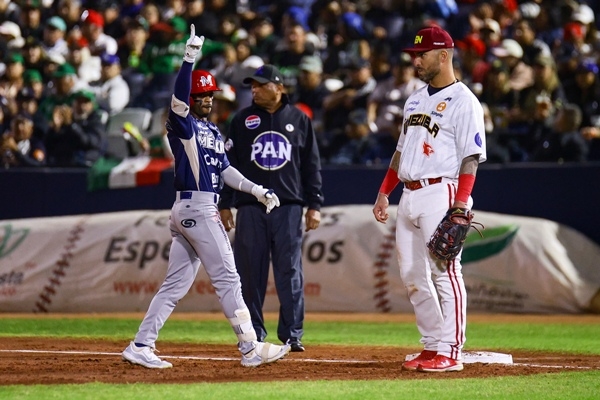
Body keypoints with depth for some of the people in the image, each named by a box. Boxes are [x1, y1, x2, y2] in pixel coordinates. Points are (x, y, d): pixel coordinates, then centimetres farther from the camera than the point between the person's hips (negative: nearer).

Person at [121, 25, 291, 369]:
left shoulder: (214, 132, 20)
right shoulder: (182, 124, -6)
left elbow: (226, 170, 18)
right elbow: (179, 99, -25)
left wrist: (257, 190, 6)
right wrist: (190, 59, -34)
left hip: (206, 209, 9)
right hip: (195, 208, -9)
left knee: (176, 284, 7)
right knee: (227, 278, -8)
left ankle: (141, 346, 8)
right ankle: (251, 349, -7)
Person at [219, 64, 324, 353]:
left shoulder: (299, 120, 9)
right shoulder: (242, 120, 9)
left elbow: (312, 164, 10)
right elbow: (228, 163, 9)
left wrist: (315, 204, 4)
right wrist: (224, 205, 3)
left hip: (288, 206, -1)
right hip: (251, 207, 1)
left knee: (290, 272, -3)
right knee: (250, 272, 0)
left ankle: (291, 334, 0)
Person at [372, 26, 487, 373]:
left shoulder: (463, 101, -7)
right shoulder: (416, 99, 19)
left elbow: (471, 158, -13)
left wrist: (460, 208, -21)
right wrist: (384, 193, 20)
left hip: (441, 193, -9)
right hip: (409, 197, 9)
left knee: (445, 272, -10)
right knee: (413, 276, 8)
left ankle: (450, 353, -10)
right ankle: (433, 347, 14)